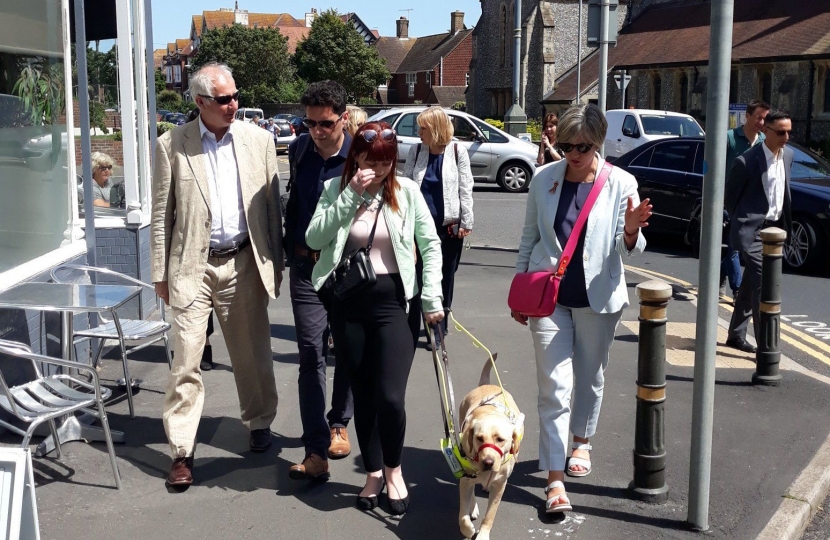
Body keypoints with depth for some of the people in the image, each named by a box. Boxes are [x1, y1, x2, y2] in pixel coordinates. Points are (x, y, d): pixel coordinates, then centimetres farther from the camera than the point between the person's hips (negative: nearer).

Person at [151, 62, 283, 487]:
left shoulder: (258, 140, 2)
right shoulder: (172, 145, -3)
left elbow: (271, 205, 7)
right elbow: (161, 213, 1)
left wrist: (275, 262, 6)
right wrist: (160, 273, 0)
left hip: (243, 263, 2)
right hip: (192, 266, -2)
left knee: (252, 353, 13)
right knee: (185, 359, -2)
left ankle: (259, 423, 34)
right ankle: (182, 451, 7)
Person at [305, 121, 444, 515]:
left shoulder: (406, 191, -1)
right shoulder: (336, 189, 2)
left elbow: (431, 246, 2)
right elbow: (314, 238, -11)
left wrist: (432, 297, -5)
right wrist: (350, 195, -16)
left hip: (392, 301, -2)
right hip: (348, 302, 2)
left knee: (390, 396, -10)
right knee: (362, 393, 11)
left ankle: (394, 468, 17)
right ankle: (373, 473, 28)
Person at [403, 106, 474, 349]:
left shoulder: (457, 151, -3)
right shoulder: (415, 151, 4)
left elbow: (465, 188, -1)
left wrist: (466, 222, -3)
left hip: (449, 226, -1)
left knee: (444, 278, 9)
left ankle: (439, 328, 22)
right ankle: (412, 329, 7)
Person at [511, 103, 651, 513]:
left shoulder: (621, 184, -6)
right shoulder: (545, 179, -1)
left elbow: (630, 251, -3)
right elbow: (529, 236, 7)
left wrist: (631, 232, -26)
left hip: (597, 296, 0)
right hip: (548, 295, 0)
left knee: (590, 377, 18)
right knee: (554, 386, -4)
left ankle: (582, 441, 43)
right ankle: (555, 478, -1)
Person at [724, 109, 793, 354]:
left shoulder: (788, 155, 5)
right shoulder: (747, 161, -16)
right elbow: (729, 196, -4)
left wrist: (785, 224, 17)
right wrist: (742, 222, 5)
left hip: (774, 229, 7)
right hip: (752, 230, -7)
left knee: (751, 284, 15)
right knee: (763, 285, -13)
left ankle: (736, 335, 27)